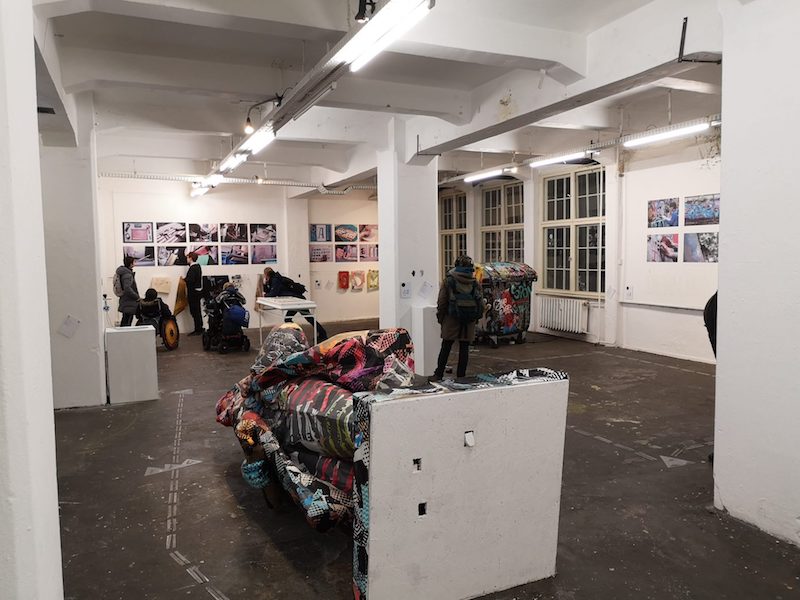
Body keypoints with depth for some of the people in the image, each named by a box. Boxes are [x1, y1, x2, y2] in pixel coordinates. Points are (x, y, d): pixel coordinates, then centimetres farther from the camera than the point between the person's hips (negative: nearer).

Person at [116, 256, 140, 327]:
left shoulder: (124, 272, 12)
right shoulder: (127, 275, -19)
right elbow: (127, 289, -30)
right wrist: (137, 297, -20)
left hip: (125, 302, 10)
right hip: (129, 303, -10)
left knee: (124, 323, 16)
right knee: (127, 323, -7)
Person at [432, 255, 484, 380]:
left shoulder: (448, 280, -2)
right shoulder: (475, 283, 5)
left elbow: (442, 302, -3)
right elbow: (481, 303, 7)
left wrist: (440, 318, 7)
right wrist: (476, 318, 16)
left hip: (452, 319, -2)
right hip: (469, 321, 2)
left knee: (446, 347, 5)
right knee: (464, 347, 8)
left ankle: (438, 374, 7)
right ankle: (461, 375, 11)